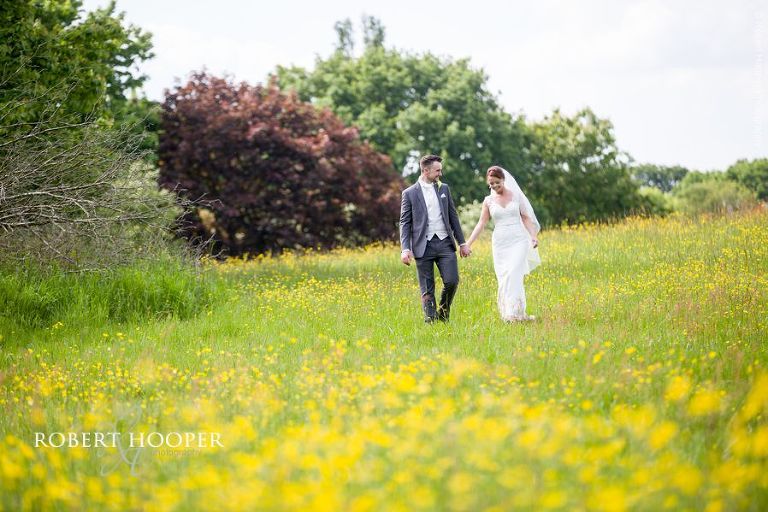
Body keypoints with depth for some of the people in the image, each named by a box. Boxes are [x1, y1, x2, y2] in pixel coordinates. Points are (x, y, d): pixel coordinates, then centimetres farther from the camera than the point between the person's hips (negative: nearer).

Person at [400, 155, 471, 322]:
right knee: (427, 290, -1)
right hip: (423, 246, -3)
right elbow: (405, 223, 1)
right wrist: (405, 249, -10)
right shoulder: (410, 193, 2)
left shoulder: (444, 189, 13)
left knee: (452, 281, -9)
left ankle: (443, 311, 16)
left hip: (445, 243, 3)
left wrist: (462, 242, 14)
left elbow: (453, 216, 17)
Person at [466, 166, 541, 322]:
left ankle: (514, 313, -20)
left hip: (518, 240, -2)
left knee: (513, 275, -18)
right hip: (500, 243, 2)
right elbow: (481, 223, 4)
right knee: (503, 279, -1)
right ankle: (518, 313, 9)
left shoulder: (516, 195, 4)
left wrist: (533, 236, -9)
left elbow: (526, 218, 5)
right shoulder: (488, 201, 6)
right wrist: (468, 244, -3)